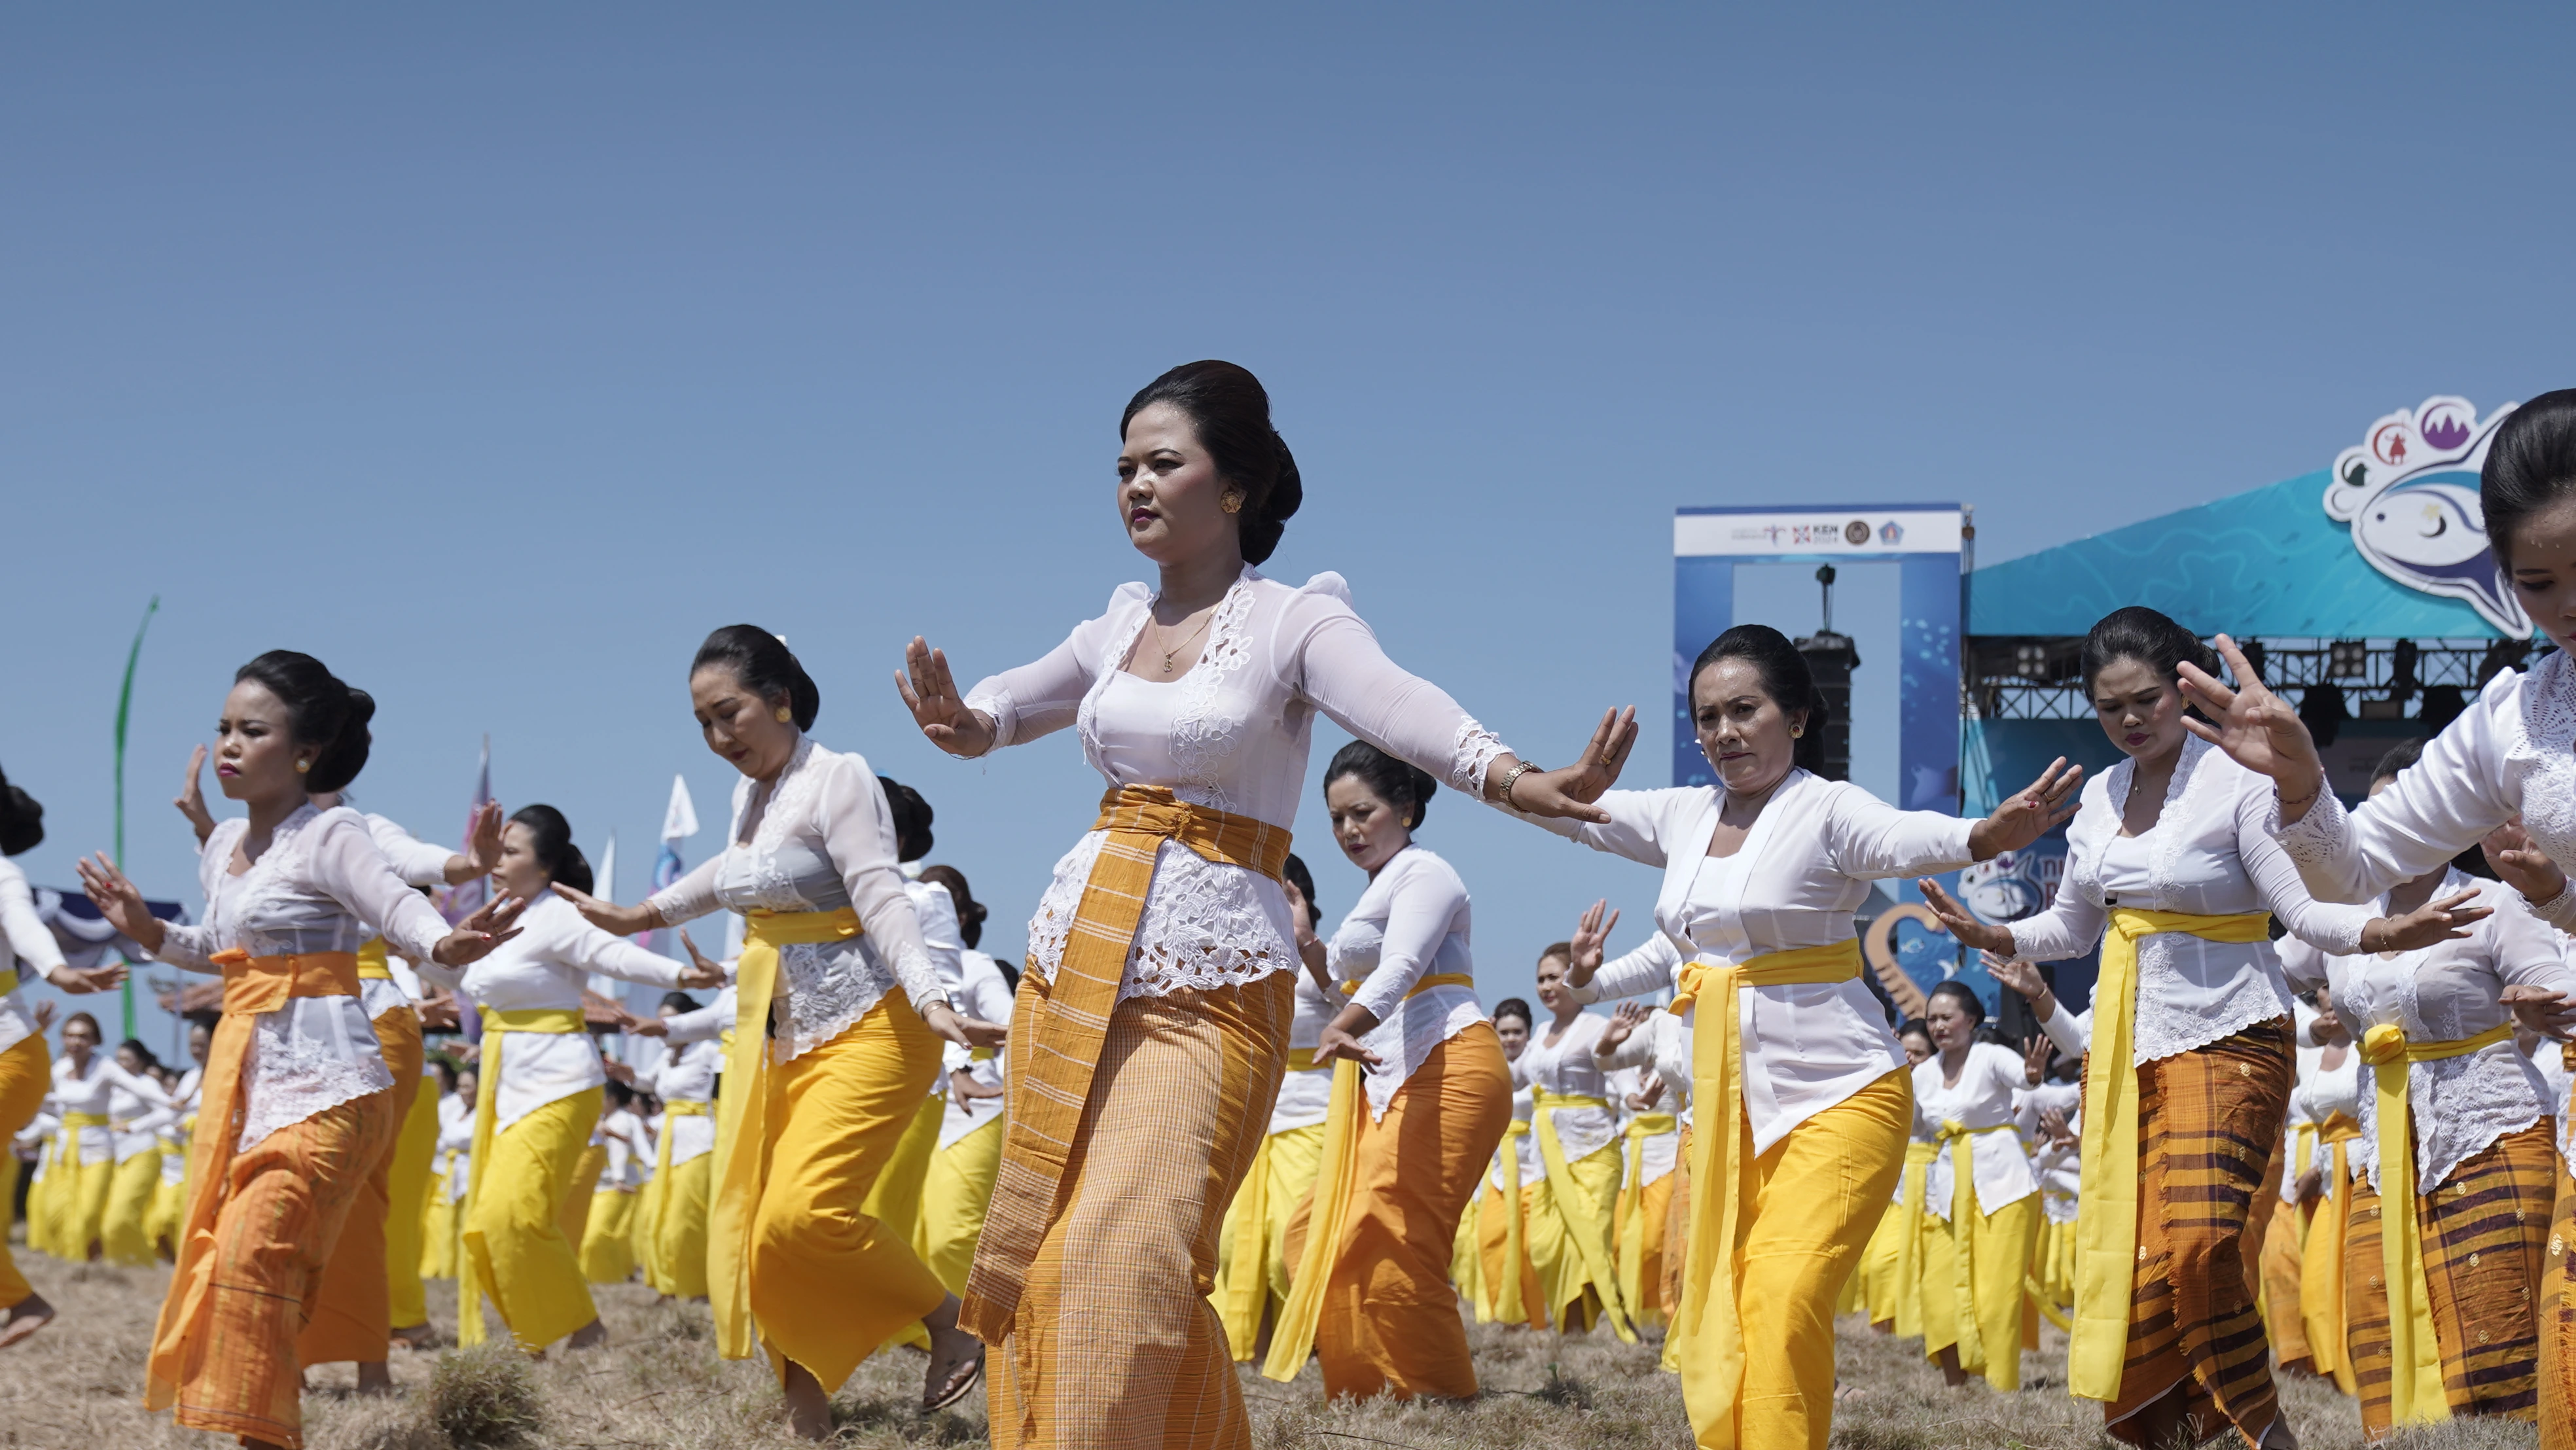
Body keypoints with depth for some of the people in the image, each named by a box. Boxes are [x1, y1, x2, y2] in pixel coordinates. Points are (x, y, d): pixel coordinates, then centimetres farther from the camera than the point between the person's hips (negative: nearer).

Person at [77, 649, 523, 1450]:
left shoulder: (328, 836, -9)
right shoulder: (224, 845, 14)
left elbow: (399, 908, -25)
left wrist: (446, 943, -46)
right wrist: (148, 931, 16)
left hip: (323, 1084, -9)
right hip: (241, 1078, 9)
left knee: (253, 1252, -22)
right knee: (216, 1257, 9)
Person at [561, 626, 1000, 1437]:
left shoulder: (838, 778, -11)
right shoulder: (749, 792, 13)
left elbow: (882, 898, -21)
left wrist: (933, 1003, -34)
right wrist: (638, 919, 41)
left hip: (861, 1025, -8)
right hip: (772, 1027, 8)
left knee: (804, 1213, -24)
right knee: (748, 1226, 2)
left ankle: (945, 1317, -3)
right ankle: (807, 1415, 12)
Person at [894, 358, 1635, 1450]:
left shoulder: (1294, 622, -5)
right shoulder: (1123, 624, 12)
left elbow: (1398, 707, -23)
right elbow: (1002, 712, 7)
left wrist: (1516, 779, -43)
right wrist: (960, 723, -19)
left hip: (1208, 980, -6)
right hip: (1076, 953, 6)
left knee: (1127, 1265, -14)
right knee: (1041, 1258, 7)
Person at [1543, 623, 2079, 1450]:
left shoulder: (1828, 810, -12)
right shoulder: (1683, 817, 7)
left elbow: (1902, 838, -32)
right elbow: (1573, 811, 19)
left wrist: (1984, 838, -52)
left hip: (1836, 1094, -7)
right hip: (1723, 1102, 7)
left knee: (1782, 1301, -21)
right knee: (1714, 1326, 8)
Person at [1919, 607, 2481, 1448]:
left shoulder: (2236, 781, -8)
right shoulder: (2101, 796, 11)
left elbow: (2306, 912, -11)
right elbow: (2072, 926, 21)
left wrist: (2389, 933, -29)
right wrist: (1991, 939, 4)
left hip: (2223, 1036, -6)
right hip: (2126, 1042, 6)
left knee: (2198, 1246, -21)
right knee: (2123, 1250, 2)